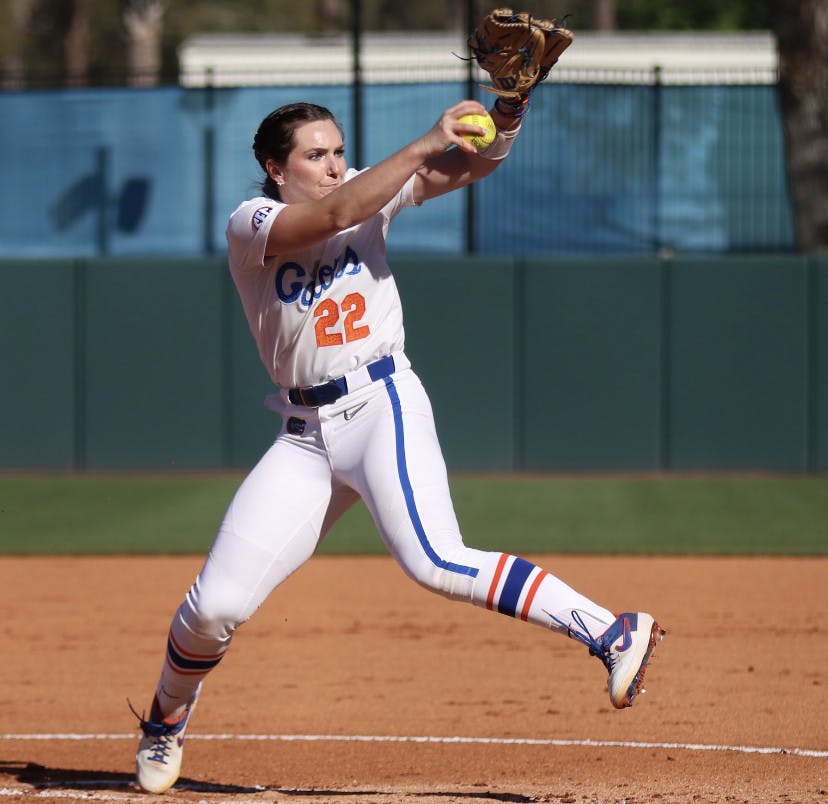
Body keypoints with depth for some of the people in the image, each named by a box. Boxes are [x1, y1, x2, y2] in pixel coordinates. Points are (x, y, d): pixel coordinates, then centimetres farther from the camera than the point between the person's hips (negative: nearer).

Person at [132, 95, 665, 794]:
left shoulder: (368, 192, 4)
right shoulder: (250, 225, -4)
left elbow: (473, 164, -6)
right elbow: (336, 213, -23)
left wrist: (506, 118, -28)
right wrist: (427, 142, -26)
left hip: (383, 407, -1)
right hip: (306, 436, 1)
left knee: (436, 563, -27)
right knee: (215, 606, -2)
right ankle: (166, 722, 26)